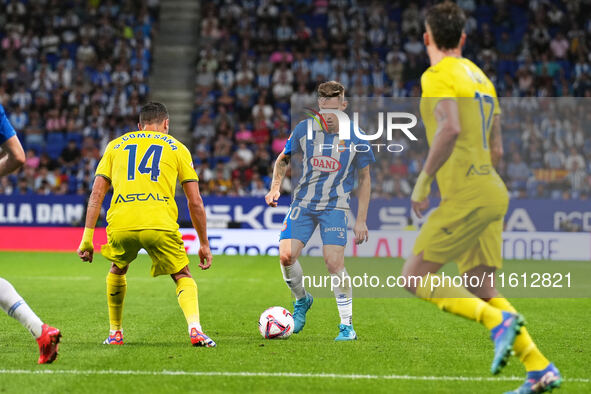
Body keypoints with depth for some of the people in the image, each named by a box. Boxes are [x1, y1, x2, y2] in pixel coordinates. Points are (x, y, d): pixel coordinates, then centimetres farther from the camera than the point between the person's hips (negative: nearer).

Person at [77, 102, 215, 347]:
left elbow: (96, 193, 16)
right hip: (160, 224, -2)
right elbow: (195, 202, 16)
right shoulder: (176, 148, 20)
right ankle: (195, 330, -12)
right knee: (183, 278, 13)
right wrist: (204, 244, 22)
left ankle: (115, 333, 32)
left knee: (117, 271, 31)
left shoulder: (116, 145, 25)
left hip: (120, 225, 2)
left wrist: (87, 237, 16)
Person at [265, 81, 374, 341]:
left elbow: (364, 179, 3)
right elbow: (283, 159, 13)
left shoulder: (355, 138, -7)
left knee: (334, 263, -15)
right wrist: (275, 188, -2)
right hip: (303, 202, 2)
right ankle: (302, 300, 19)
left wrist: (361, 220, 0)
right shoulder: (305, 130, -4)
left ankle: (347, 326, -2)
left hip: (335, 205, -2)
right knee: (286, 256, -12)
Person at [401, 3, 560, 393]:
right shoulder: (480, 76, 20)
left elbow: (451, 129, -24)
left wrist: (423, 180, -17)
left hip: (466, 194, -9)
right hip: (492, 190, 9)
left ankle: (498, 321, -18)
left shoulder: (437, 76, -7)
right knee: (480, 289, 10)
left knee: (415, 278, -4)